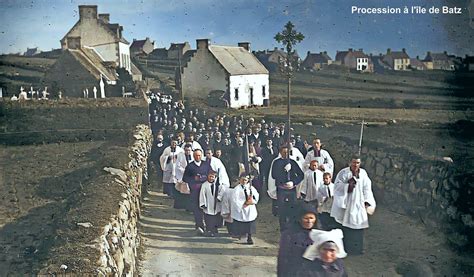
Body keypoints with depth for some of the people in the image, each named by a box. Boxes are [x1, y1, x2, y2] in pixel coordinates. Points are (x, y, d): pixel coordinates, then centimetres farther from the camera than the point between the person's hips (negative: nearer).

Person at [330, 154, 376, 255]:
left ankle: (358, 248, 17)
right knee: (347, 225, 0)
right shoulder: (343, 173, -7)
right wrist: (348, 185, -22)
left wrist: (366, 201, 2)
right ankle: (347, 247, 10)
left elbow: (367, 188, 8)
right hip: (346, 203, -3)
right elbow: (337, 185, -9)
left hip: (359, 204, 3)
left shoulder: (363, 173, 4)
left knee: (358, 225, 6)